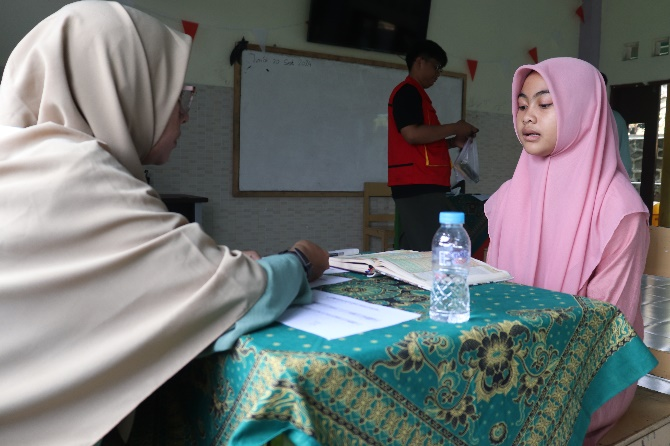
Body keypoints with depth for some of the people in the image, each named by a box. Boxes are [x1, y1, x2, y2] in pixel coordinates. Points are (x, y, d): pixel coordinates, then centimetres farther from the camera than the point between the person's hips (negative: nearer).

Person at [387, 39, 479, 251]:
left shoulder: (414, 94, 25)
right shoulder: (408, 91, -5)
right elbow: (412, 134, -19)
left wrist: (453, 142, 17)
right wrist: (454, 128, -7)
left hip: (420, 185, 10)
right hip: (417, 186, -10)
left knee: (415, 252, 8)